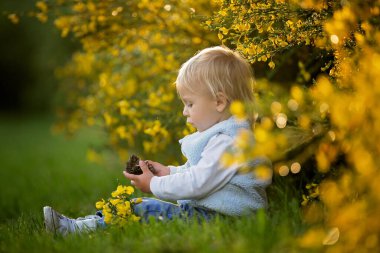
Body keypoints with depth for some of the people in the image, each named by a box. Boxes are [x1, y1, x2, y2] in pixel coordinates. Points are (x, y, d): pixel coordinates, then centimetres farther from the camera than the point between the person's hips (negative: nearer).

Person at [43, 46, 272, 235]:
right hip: (201, 207, 11)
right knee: (139, 205, 4)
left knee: (148, 210, -20)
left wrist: (155, 185, -13)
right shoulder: (221, 134, 17)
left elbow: (198, 183, -23)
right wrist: (169, 172, 13)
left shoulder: (228, 141, -18)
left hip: (214, 217, -11)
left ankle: (82, 228, -17)